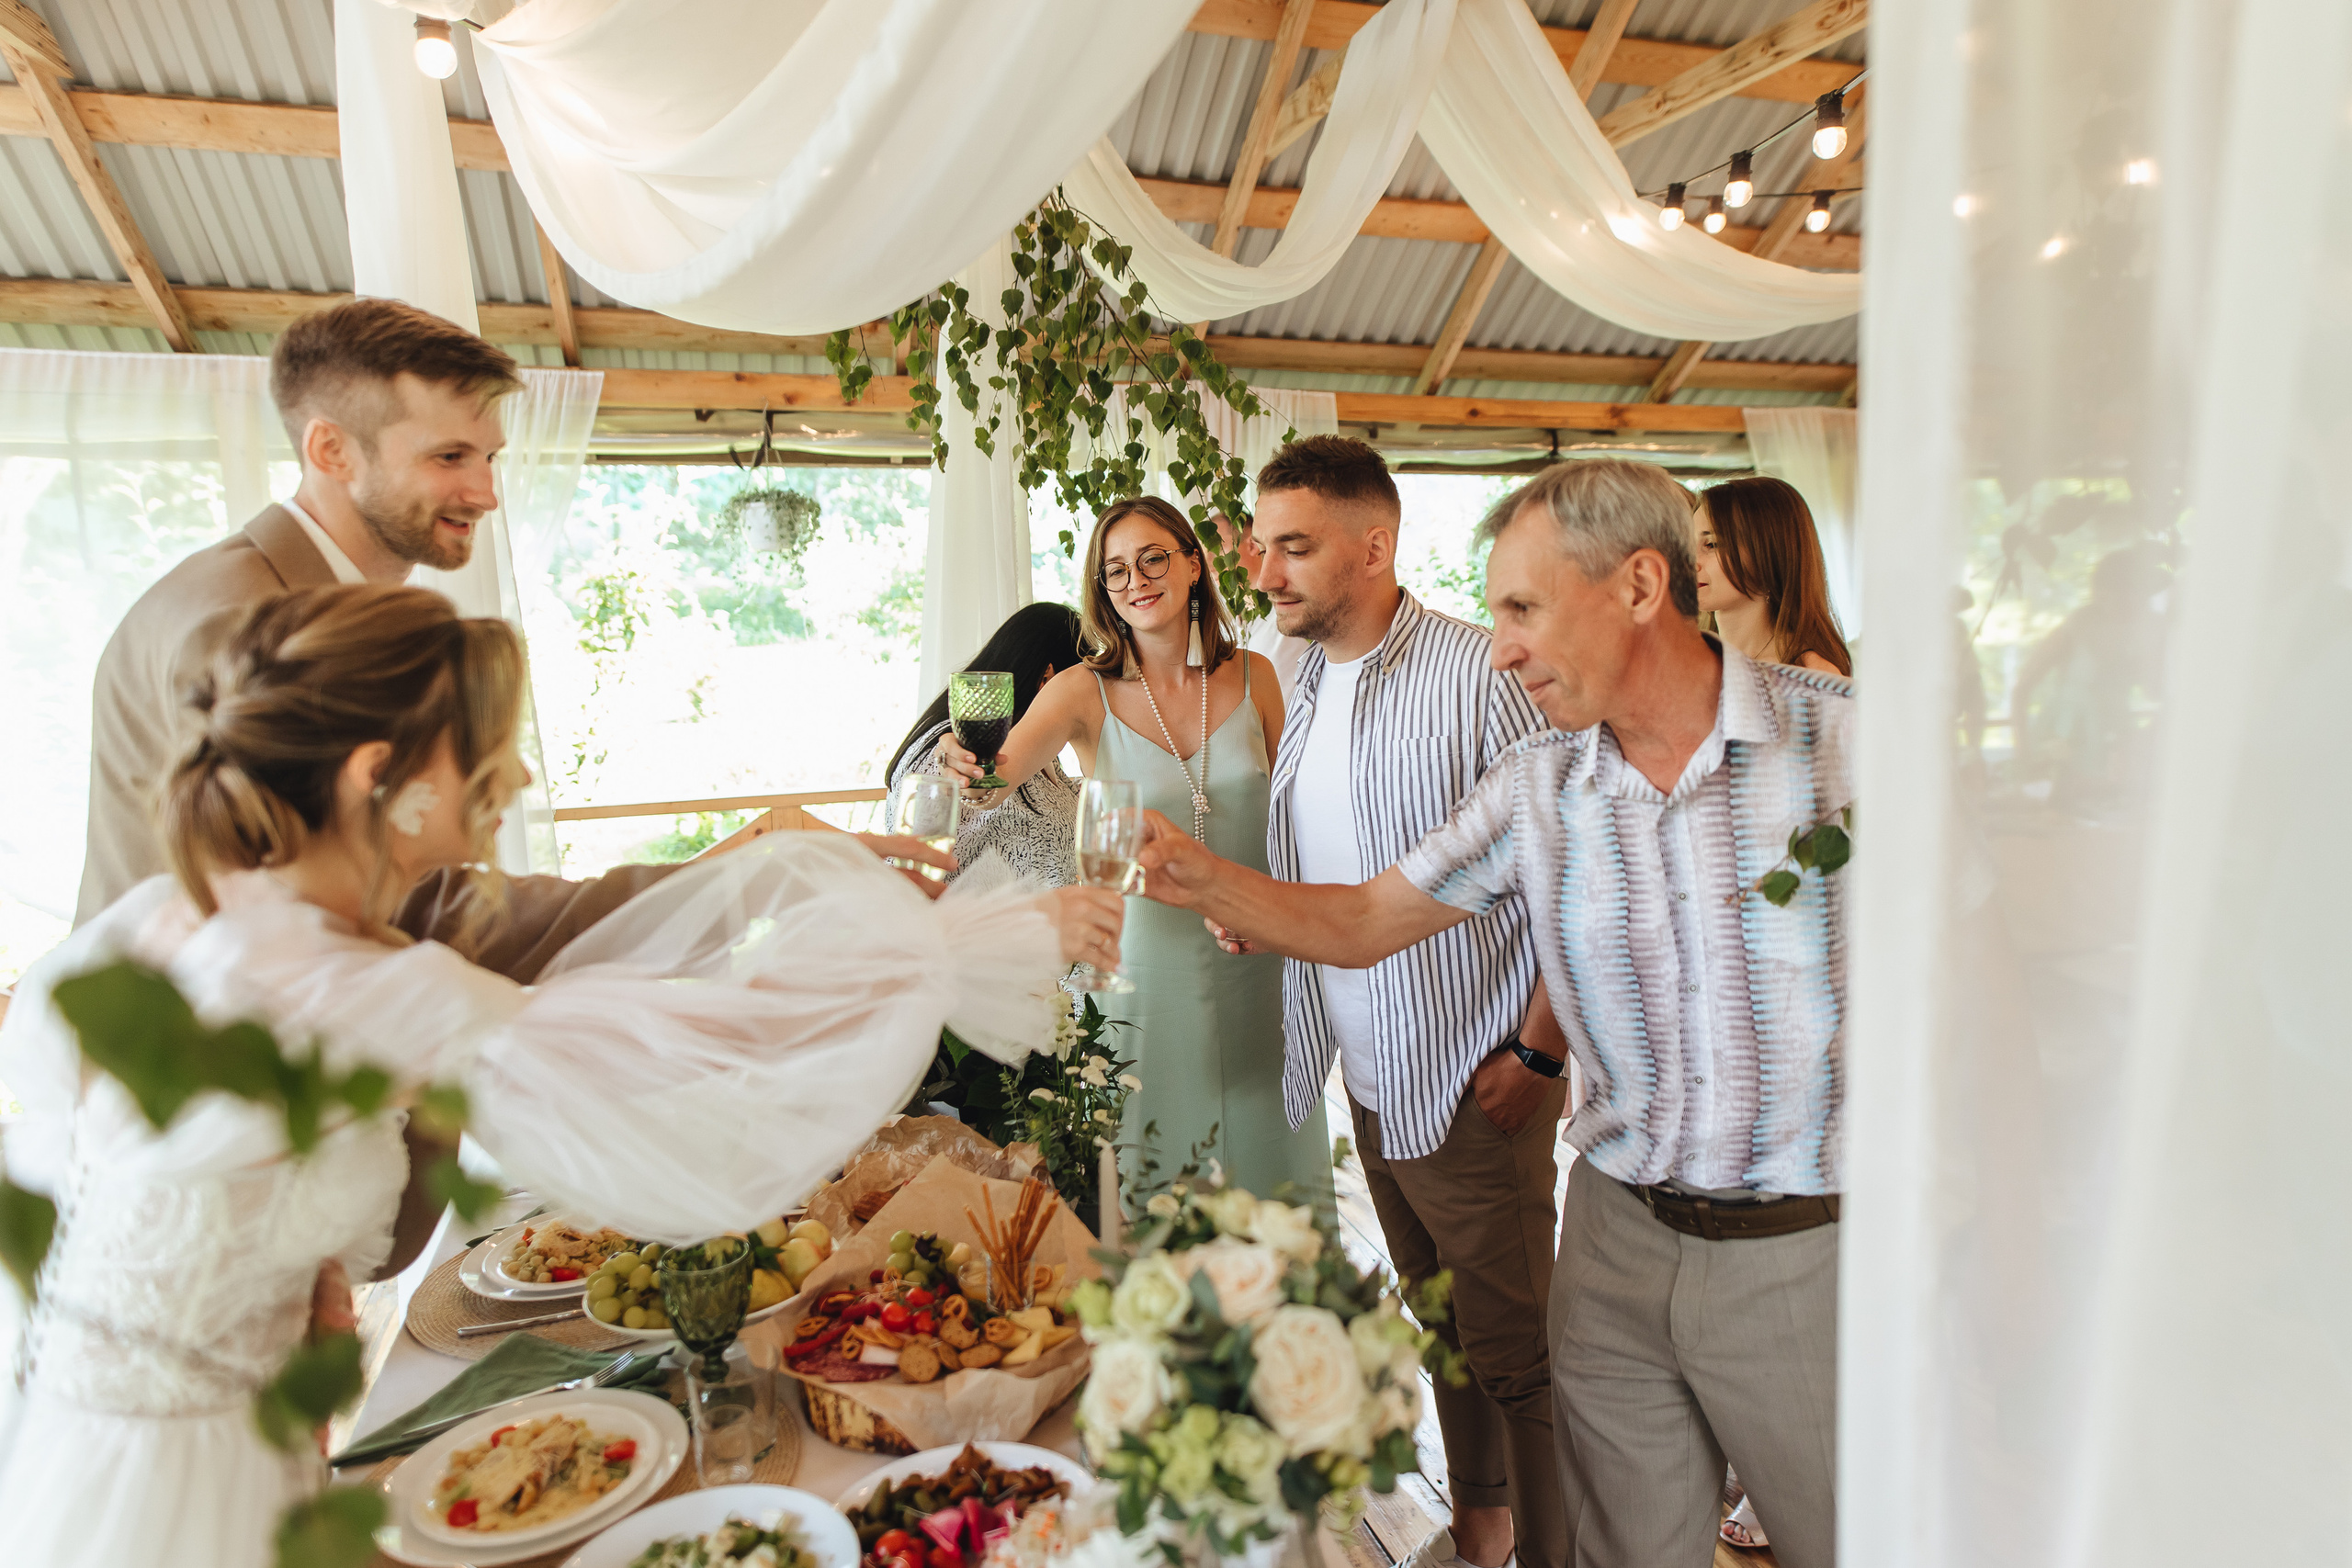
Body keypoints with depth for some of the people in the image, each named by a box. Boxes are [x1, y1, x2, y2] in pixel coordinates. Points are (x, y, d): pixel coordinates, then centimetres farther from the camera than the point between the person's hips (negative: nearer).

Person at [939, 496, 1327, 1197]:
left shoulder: (1250, 676, 0)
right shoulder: (1084, 692, -7)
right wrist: (965, 768, -43)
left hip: (1254, 960, 2)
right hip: (1147, 961, -2)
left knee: (1266, 1155, 15)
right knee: (1158, 1173, 9)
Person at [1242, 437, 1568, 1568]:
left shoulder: (1477, 676, -17)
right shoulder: (1310, 684, 8)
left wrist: (1537, 1057, -16)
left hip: (1471, 1089, -7)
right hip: (1370, 1079, 8)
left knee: (1511, 1348, 6)